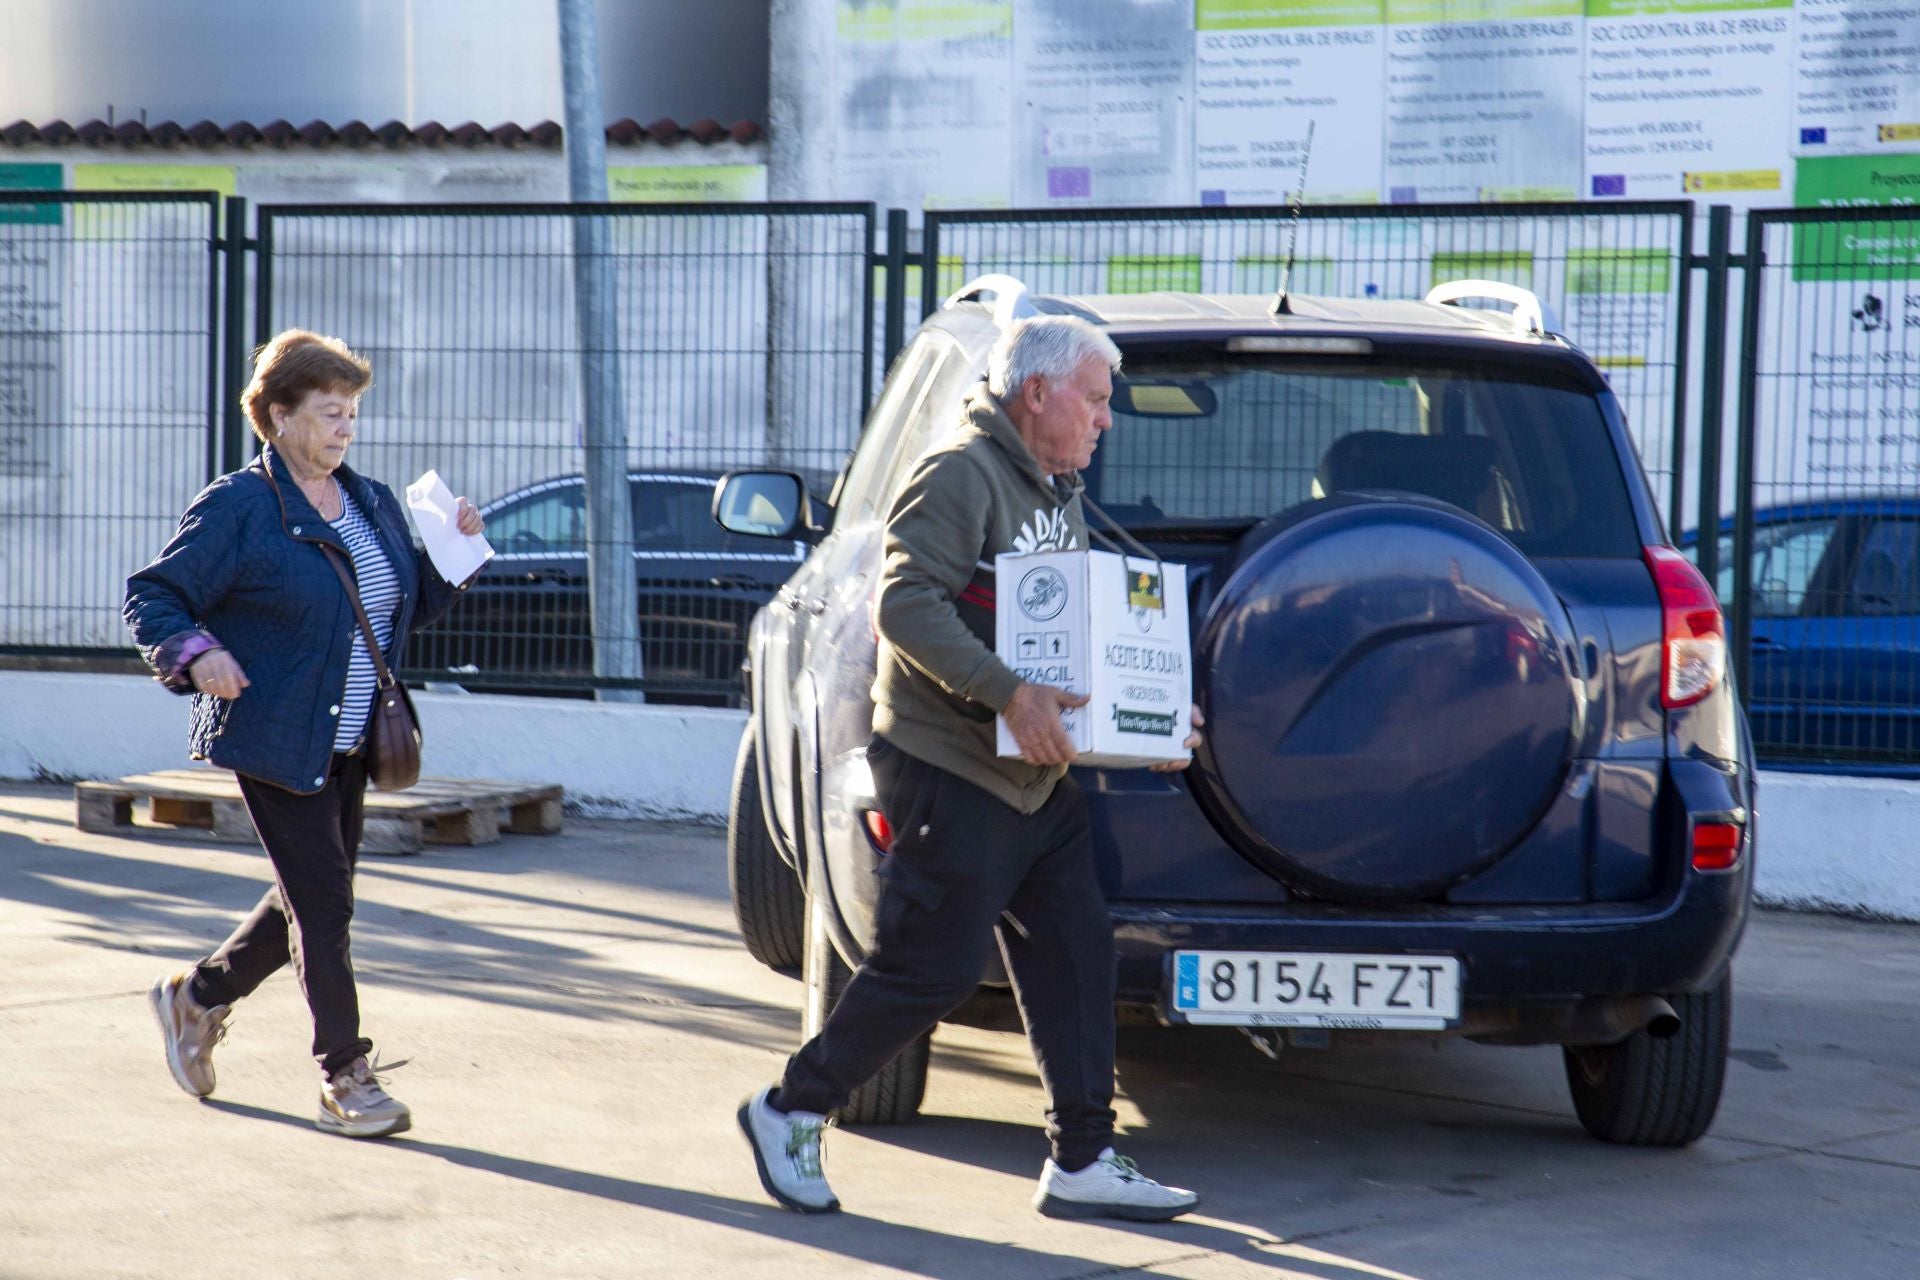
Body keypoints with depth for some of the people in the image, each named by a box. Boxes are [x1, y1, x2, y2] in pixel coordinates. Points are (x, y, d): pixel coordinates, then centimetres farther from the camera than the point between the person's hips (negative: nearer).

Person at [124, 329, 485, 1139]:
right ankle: (346, 1080, 3)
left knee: (312, 899, 15)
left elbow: (410, 610, 21)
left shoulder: (371, 504, 11)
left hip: (348, 746, 7)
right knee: (322, 903, -6)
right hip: (275, 740, -7)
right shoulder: (238, 508, -10)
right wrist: (195, 653, -27)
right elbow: (150, 597, -9)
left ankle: (196, 997, 37)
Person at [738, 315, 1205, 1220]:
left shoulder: (1054, 493, 18)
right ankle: (790, 1112, 10)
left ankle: (1081, 1161, 11)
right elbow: (904, 603, -24)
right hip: (950, 772, -9)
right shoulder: (963, 475, -13)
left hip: (1036, 775, 9)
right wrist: (1007, 694, -31)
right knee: (933, 967, -6)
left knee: (1075, 954, 5)